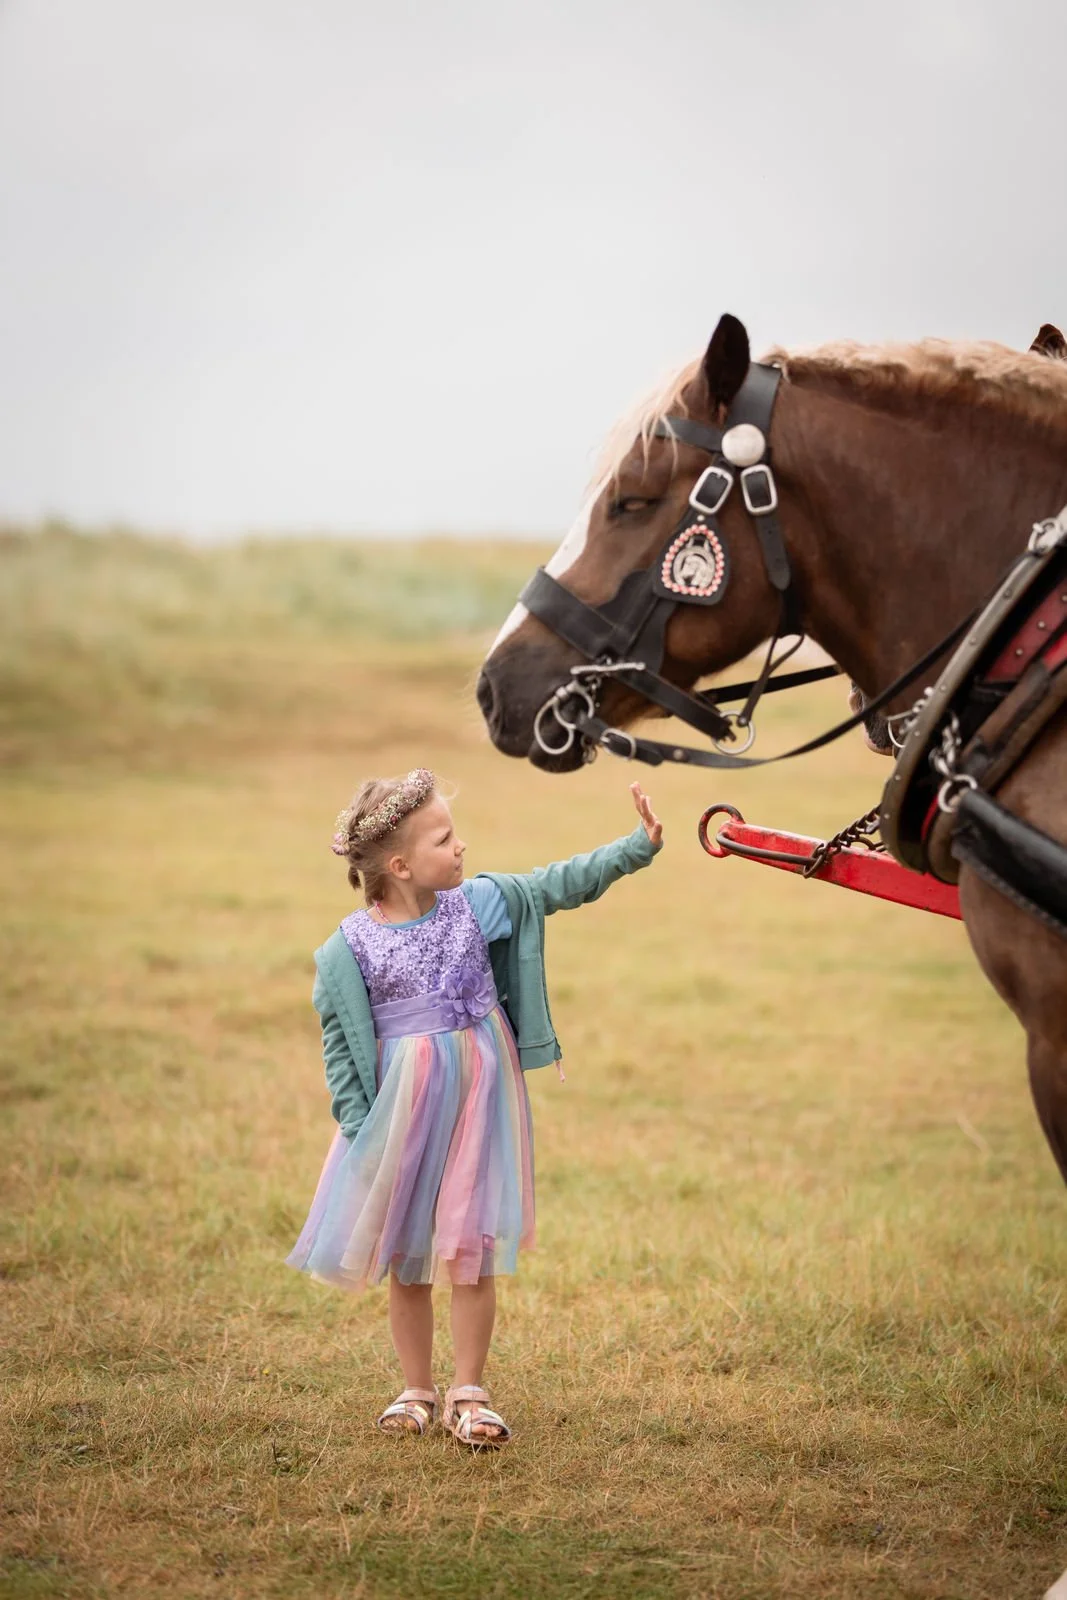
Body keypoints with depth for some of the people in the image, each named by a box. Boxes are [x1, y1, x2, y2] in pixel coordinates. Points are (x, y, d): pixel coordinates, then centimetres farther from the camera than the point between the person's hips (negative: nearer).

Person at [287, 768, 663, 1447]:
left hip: (481, 1093, 2)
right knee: (406, 1257, 10)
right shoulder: (352, 947, -11)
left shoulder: (478, 902, -3)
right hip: (403, 1107, -1)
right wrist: (357, 1124, -7)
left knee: (475, 1248, -1)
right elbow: (341, 1043, -5)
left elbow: (558, 885, 1)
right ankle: (418, 1391, 24)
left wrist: (638, 846, -6)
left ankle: (469, 1394, 10)